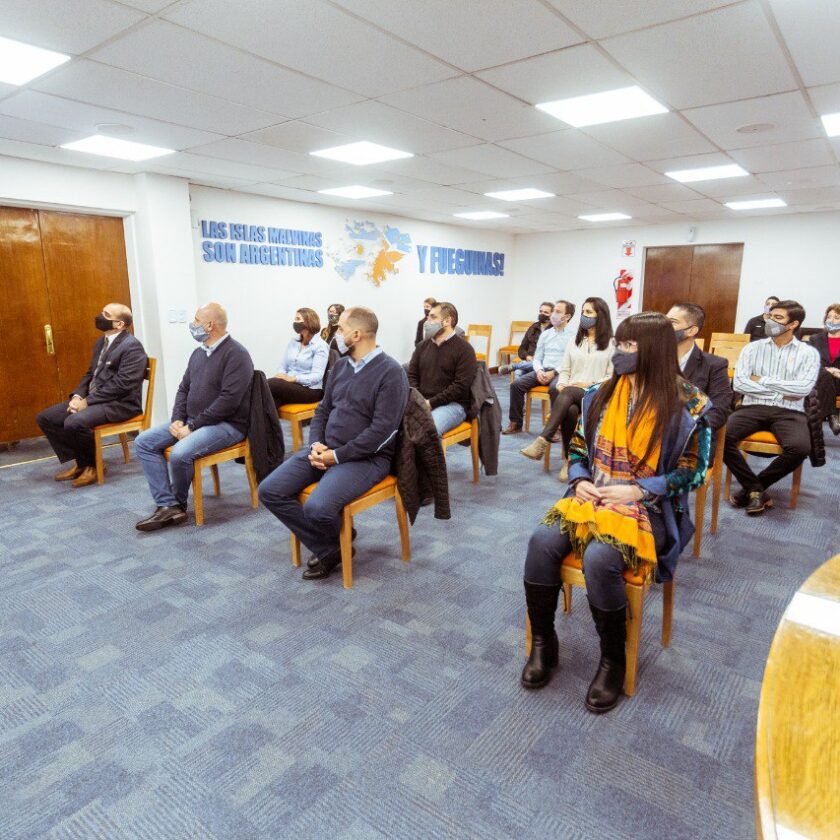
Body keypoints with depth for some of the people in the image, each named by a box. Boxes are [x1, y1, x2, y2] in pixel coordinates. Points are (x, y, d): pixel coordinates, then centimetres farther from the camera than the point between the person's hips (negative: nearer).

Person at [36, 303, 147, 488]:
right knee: (44, 418, 3)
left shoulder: (132, 346, -14)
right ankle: (79, 461, 12)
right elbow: (91, 374, 20)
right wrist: (77, 396, 0)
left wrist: (87, 401, -19)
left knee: (74, 422, -31)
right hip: (92, 399, 10)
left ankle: (91, 464, -4)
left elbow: (121, 384, -21)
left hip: (120, 404, -10)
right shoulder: (101, 342, 16)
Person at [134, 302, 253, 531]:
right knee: (143, 442, -3)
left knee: (180, 454, -30)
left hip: (226, 424, -9)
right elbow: (184, 388, 17)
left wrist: (193, 426, -20)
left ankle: (178, 504, 1)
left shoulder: (236, 354, -14)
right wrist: (177, 420, -2)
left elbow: (229, 400, -22)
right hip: (191, 421, 9)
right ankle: (167, 506, -10)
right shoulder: (199, 352, 14)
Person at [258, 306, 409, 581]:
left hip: (367, 456, -8)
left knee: (317, 507, -30)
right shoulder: (340, 366, 12)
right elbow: (323, 410, 17)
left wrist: (337, 455, -16)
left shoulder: (391, 372, -12)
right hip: (325, 449, 8)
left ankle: (334, 543, 7)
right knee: (269, 491, -7)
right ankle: (327, 549, 2)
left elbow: (382, 429, -18)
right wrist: (316, 444, -3)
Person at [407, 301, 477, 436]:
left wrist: (431, 403, -16)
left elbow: (461, 386, -11)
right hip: (421, 403, 5)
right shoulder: (422, 346, 15)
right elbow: (411, 375, 12)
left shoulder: (464, 349, -2)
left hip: (452, 404, -5)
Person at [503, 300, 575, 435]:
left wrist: (554, 372, -18)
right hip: (543, 370, 5)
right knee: (516, 384, -15)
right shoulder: (545, 334, 17)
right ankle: (516, 423, -8)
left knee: (554, 388, -38)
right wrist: (539, 371, -6)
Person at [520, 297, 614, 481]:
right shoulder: (574, 341, 21)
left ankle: (543, 441, -46)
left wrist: (591, 384, -16)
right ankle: (570, 460, -30)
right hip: (571, 393, 4)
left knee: (568, 393, -37)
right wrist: (561, 384, -4)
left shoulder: (611, 344, 5)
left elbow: (612, 377, -2)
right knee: (570, 411, -35)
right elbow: (564, 370, 17)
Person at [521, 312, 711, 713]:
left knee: (599, 558, -33)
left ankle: (613, 659, -5)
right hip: (592, 496, 5)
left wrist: (636, 491, -16)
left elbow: (691, 472, -4)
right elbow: (577, 450, 13)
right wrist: (580, 481, -7)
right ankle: (543, 642, -3)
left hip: (648, 508, -4)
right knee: (542, 540, -24)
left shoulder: (685, 406, -7)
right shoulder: (600, 395, 6)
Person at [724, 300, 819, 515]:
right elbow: (738, 383, -4)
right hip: (753, 408, 1)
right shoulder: (752, 348, 9)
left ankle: (752, 486, -6)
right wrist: (780, 392, -7)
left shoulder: (808, 353, 7)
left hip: (789, 412, -1)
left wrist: (762, 381, -6)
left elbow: (803, 388, -9)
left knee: (800, 448, -32)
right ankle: (756, 488, -9)